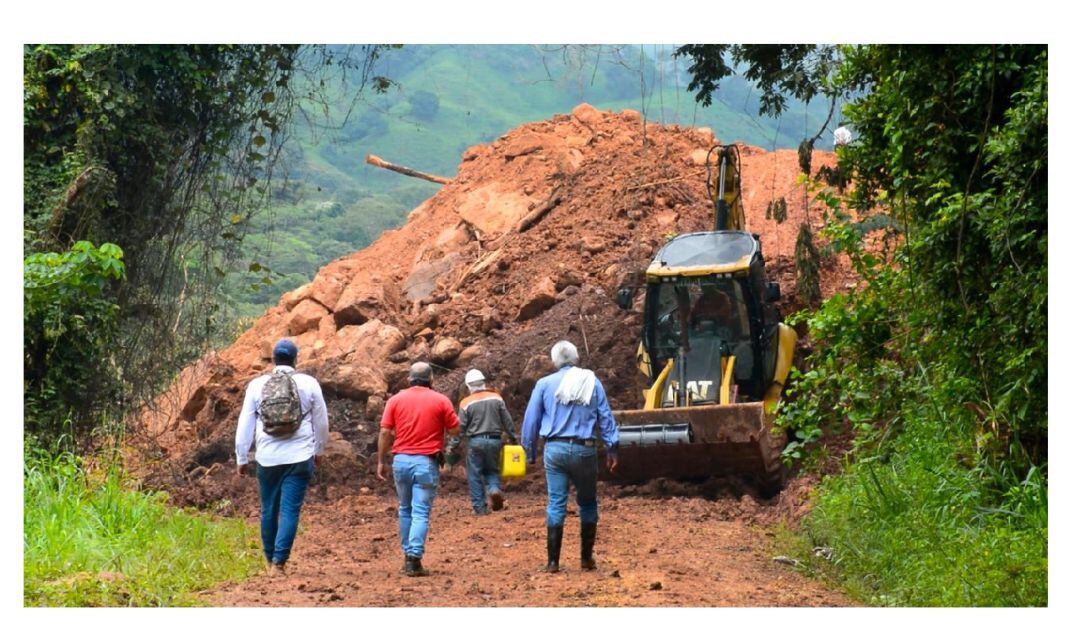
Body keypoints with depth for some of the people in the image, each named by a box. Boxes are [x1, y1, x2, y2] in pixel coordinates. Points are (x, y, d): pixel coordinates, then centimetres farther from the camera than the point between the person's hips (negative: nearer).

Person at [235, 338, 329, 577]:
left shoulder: (257, 385, 2)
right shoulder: (309, 384, 0)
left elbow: (245, 425, 5)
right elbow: (322, 422, 8)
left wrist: (241, 458, 14)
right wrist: (318, 449, 24)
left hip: (267, 458, 2)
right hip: (299, 458, -2)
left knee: (269, 510, 15)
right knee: (290, 510, -2)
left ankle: (270, 559, 27)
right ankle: (279, 562, -10)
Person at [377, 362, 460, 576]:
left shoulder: (396, 399, 4)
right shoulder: (441, 400, -1)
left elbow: (384, 432, 0)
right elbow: (454, 430, 0)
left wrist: (381, 462, 6)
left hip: (401, 460, 3)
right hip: (426, 462, -3)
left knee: (405, 510, 18)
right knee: (421, 512, -4)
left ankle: (408, 554, 21)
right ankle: (414, 557, -15)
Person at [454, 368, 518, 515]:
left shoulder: (466, 403, -4)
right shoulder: (496, 398, 3)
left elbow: (460, 426, -5)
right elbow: (507, 420, 6)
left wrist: (453, 444, 3)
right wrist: (513, 437, 18)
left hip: (476, 441, -3)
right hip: (495, 440, 3)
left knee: (475, 475, 5)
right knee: (492, 470, 18)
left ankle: (480, 507, 4)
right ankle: (495, 489, -11)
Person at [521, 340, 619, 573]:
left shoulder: (545, 384, 3)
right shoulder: (591, 382, 3)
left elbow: (530, 421, 6)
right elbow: (606, 418, 1)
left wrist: (530, 453, 14)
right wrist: (612, 449, 5)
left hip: (555, 449, 0)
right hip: (584, 450, 0)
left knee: (556, 504, 3)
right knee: (587, 503, 13)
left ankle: (553, 561, 0)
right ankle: (586, 558, 15)